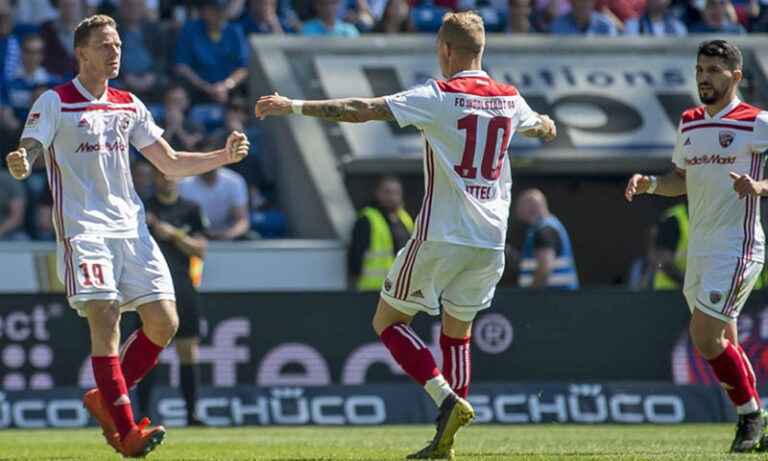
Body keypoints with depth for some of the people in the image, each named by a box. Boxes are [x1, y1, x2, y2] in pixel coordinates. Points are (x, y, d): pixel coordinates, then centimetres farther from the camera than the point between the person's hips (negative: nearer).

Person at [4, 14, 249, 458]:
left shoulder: (128, 105, 15)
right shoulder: (55, 103, -1)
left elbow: (170, 163, 20)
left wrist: (225, 156, 7)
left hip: (131, 229, 6)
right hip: (83, 231, -6)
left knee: (164, 322, -3)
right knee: (105, 320, -18)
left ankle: (105, 399, 15)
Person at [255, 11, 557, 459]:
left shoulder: (439, 97, -10)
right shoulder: (510, 99, 8)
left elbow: (363, 110, -14)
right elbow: (536, 125, 33)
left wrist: (294, 106, -9)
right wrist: (547, 125, 58)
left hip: (442, 235, -6)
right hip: (490, 240, 6)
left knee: (388, 320, 7)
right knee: (457, 332, 18)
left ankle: (447, 399, -12)